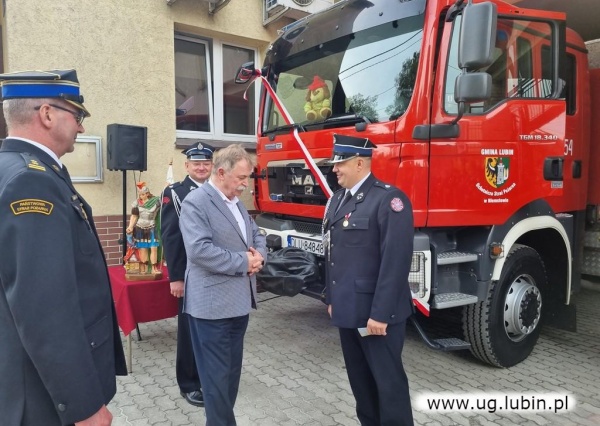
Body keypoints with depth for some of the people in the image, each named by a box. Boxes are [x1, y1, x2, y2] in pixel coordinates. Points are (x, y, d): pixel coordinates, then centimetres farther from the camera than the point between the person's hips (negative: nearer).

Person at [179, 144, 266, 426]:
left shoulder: (237, 203, 14)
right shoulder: (196, 202, -14)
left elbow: (256, 235, 17)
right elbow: (199, 250, -25)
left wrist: (258, 255, -5)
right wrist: (243, 262, -19)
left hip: (239, 301, 9)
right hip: (213, 305, -8)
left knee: (233, 369, 19)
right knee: (217, 374, 4)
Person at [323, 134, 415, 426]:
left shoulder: (389, 199, -14)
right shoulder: (338, 199, 11)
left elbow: (396, 261, -19)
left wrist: (381, 313, -19)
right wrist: (331, 299, 15)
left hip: (376, 313, -8)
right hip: (347, 309, 8)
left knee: (388, 380, 6)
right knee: (359, 378, 18)